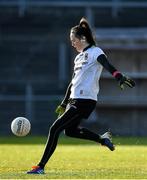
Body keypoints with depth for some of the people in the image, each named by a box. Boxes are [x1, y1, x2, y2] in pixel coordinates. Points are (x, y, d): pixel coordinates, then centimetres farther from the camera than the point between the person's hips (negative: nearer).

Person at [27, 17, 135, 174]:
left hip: (85, 101, -10)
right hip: (74, 100, 10)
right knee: (69, 130, 18)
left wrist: (119, 77, -45)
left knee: (55, 129, -11)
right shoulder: (79, 56, 19)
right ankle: (102, 139, 26)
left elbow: (108, 66, -26)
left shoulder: (95, 52, -8)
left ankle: (41, 166, -7)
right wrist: (64, 103, 30)